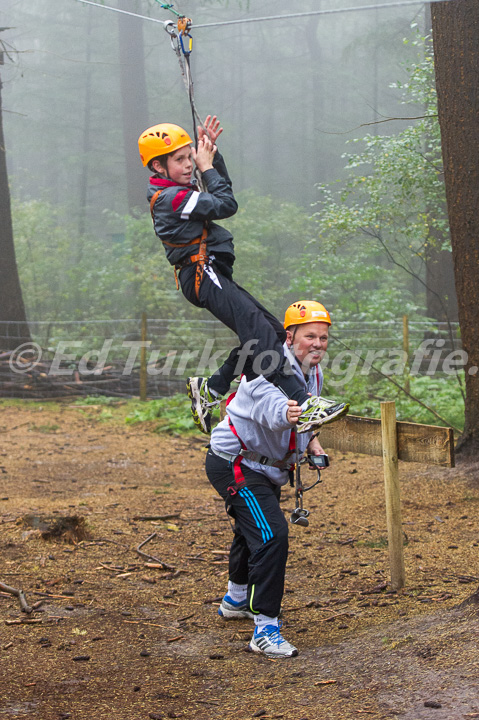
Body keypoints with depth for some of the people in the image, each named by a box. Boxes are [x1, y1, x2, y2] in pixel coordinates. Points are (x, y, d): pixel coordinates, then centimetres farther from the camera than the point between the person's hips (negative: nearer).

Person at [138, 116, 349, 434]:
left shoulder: (170, 193, 20)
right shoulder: (172, 197, -12)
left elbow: (220, 190, 27)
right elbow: (226, 204, -14)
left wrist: (212, 151, 17)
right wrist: (207, 167, -4)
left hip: (210, 274, 11)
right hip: (204, 275, -11)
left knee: (273, 331, 8)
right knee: (262, 334, -22)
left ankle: (210, 389, 14)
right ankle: (303, 406, -33)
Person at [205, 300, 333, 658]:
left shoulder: (312, 372, 1)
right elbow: (271, 406, -50)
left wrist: (311, 441, -1)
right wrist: (287, 415, -72)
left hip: (264, 466, 10)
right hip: (234, 464, -10)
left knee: (254, 531, 28)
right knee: (271, 535, -23)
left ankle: (237, 600, 52)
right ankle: (266, 629, -19)